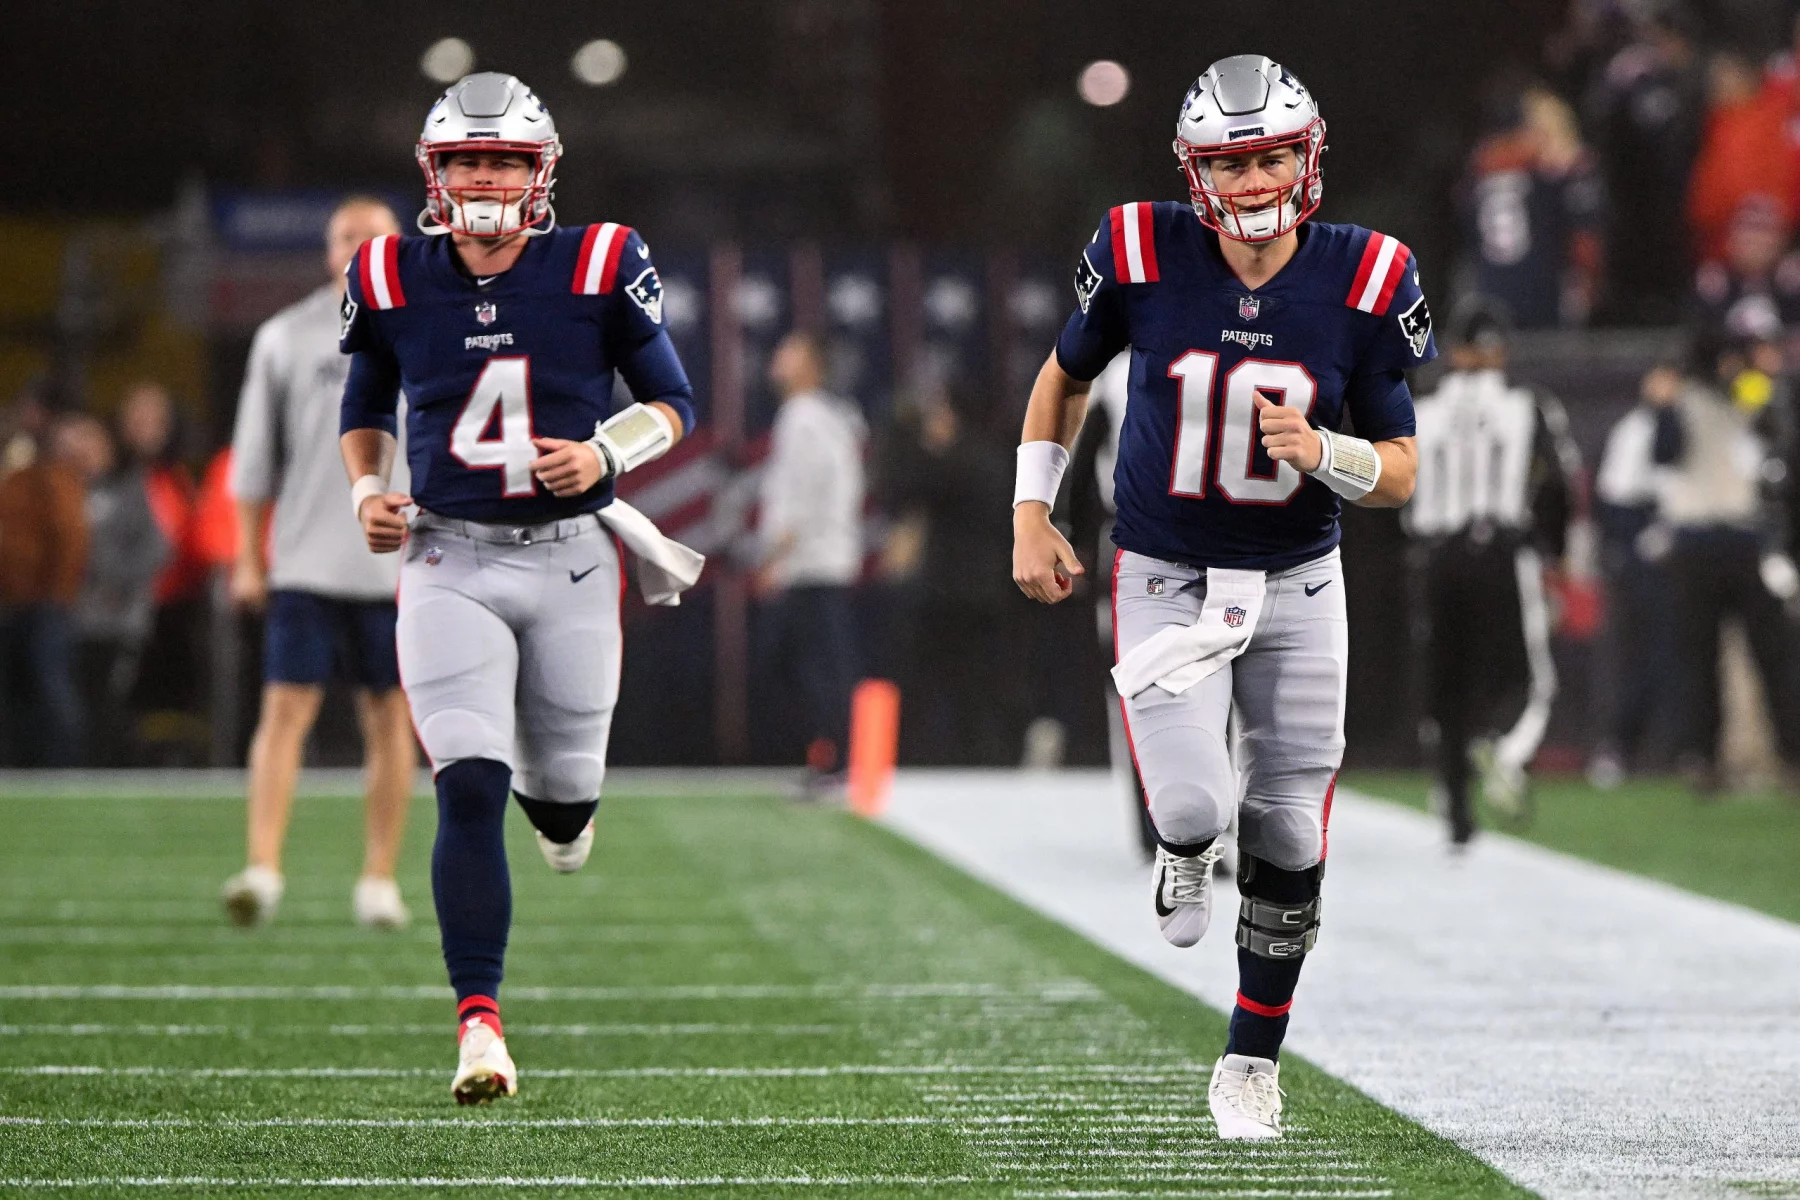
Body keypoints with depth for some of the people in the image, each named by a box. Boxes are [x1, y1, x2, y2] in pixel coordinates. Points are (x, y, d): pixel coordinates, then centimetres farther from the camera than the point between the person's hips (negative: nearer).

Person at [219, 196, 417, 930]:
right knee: (285, 711, -9)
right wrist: (247, 559, 6)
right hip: (305, 565, 0)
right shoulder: (285, 338, 6)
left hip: (395, 570, 0)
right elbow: (255, 456, 9)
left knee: (390, 720, 3)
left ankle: (379, 881, 11)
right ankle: (263, 870, -14)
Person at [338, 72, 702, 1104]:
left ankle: (562, 804, 51)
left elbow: (675, 404, 3)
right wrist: (369, 491, 0)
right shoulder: (394, 282, 0)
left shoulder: (599, 270, -6)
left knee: (563, 799, 11)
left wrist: (607, 453, -15)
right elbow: (366, 405, 18)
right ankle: (480, 1023, -13)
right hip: (450, 562, 0)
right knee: (470, 792, -15)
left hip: (570, 558, 0)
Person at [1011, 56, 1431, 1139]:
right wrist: (1031, 514, 3)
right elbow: (1067, 375, 8)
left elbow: (1402, 473, -5)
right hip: (1165, 577, -1)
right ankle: (1187, 848, 21)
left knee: (1288, 845, 6)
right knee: (1192, 804, -19)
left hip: (1298, 582, 1)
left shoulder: (1366, 281, -13)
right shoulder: (1141, 258, -13)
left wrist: (1324, 452, -26)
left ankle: (1254, 1057, 27)